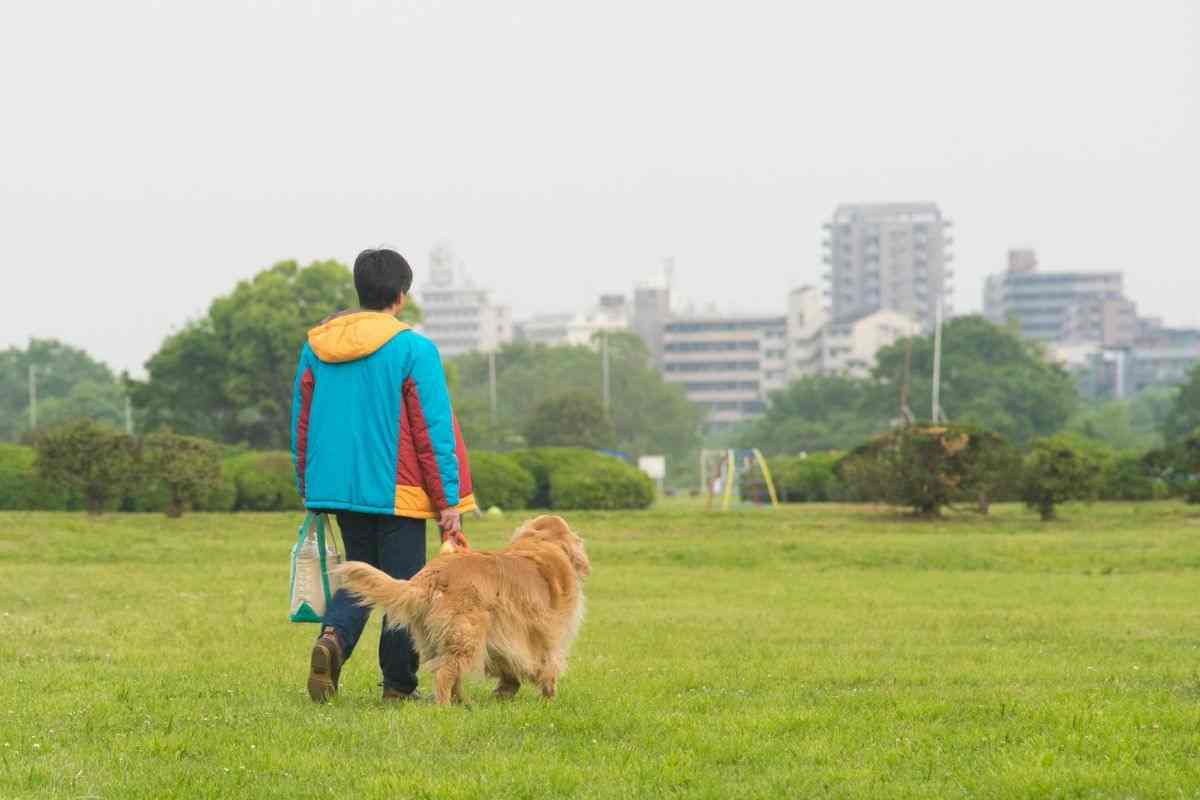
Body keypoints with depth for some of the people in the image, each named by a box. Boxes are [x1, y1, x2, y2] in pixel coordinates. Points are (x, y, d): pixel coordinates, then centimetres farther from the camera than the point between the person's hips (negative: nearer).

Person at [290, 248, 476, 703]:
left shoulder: (315, 346, 6)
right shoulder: (414, 350, -10)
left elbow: (302, 422, 12)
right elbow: (436, 431, -10)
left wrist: (307, 488, 22)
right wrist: (450, 503, -5)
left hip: (337, 485, 5)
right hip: (396, 490, -5)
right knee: (403, 583, 6)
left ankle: (332, 636, -10)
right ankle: (399, 686, 8)